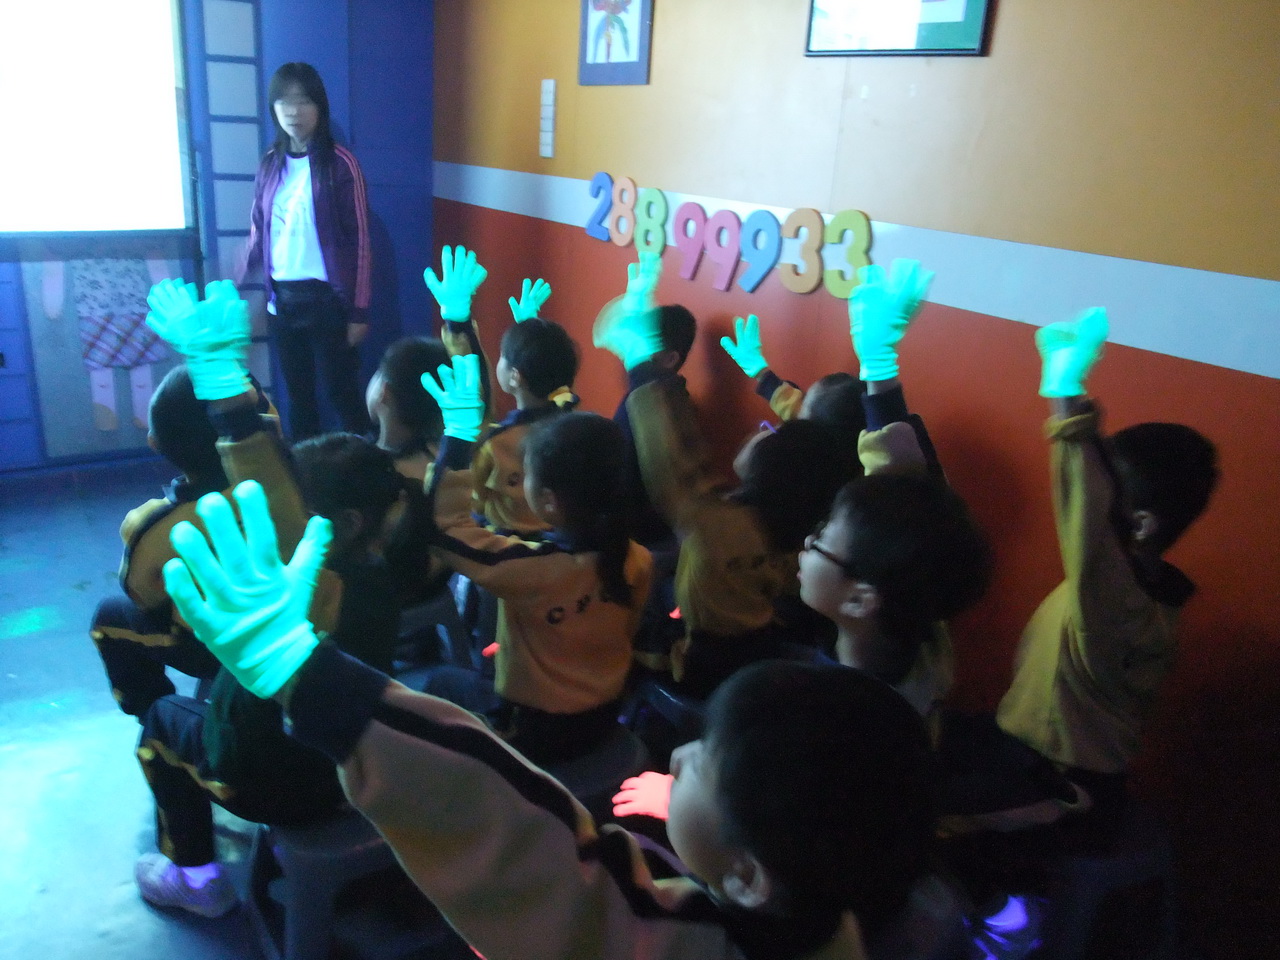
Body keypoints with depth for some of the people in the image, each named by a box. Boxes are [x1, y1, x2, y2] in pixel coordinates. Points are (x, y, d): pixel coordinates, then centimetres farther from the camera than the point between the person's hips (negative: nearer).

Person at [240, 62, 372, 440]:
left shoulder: (340, 163, -7)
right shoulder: (270, 164, 7)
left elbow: (359, 240, -8)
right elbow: (258, 232, 13)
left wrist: (358, 311, -10)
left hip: (326, 297, -5)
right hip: (282, 298, 5)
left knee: (343, 392, 2)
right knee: (298, 395, 13)